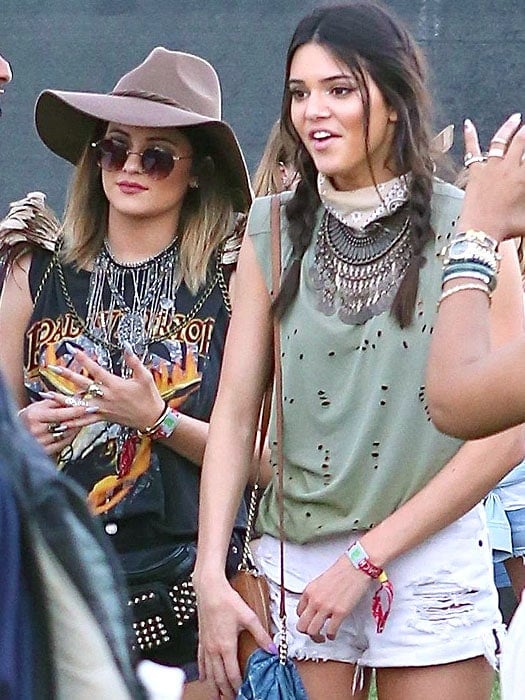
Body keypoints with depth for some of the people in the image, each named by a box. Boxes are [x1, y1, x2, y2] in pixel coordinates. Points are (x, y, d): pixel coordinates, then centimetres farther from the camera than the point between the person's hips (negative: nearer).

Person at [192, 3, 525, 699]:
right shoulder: (275, 231, 3)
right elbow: (234, 413, 1)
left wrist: (366, 559, -10)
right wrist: (210, 577, -10)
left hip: (432, 557, -2)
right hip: (295, 557, 2)